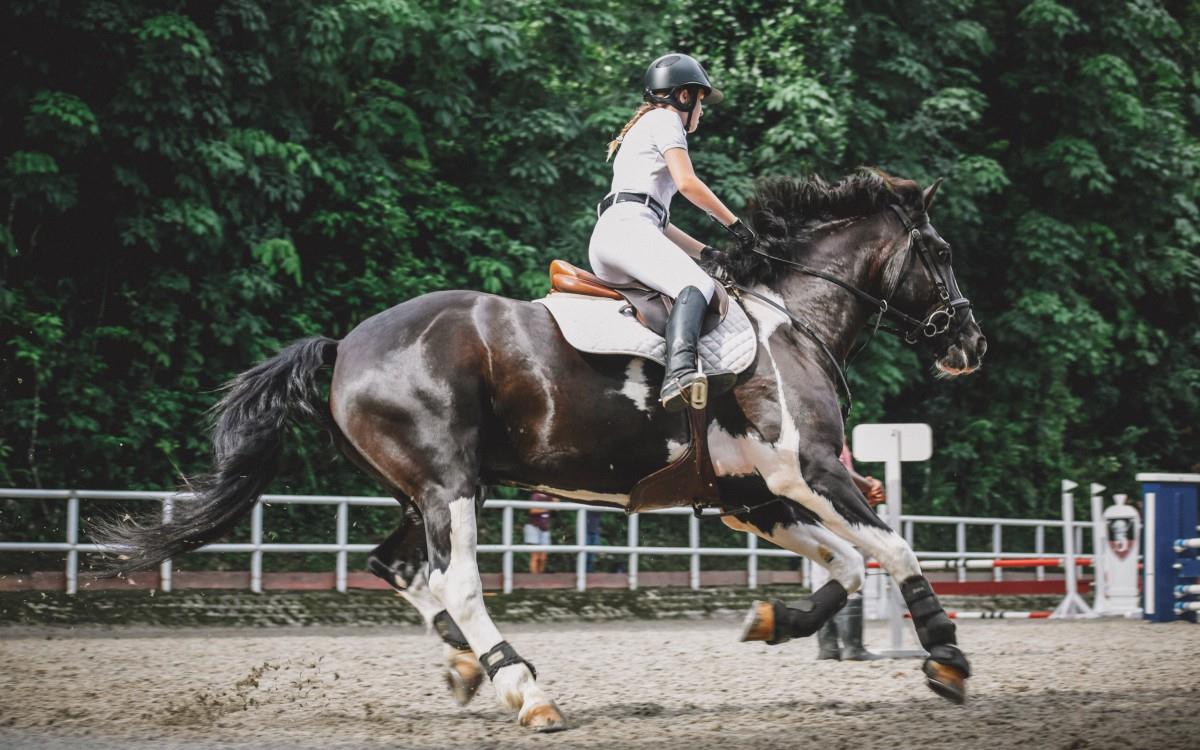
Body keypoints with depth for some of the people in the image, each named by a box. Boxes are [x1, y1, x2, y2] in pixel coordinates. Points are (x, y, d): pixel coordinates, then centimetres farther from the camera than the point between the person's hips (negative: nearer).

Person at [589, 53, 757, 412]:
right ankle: (679, 374, -58)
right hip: (625, 228, -11)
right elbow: (687, 182, -5)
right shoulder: (664, 119, 9)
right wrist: (734, 223, 4)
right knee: (696, 283, -32)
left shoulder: (645, 127, 37)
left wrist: (707, 251, 27)